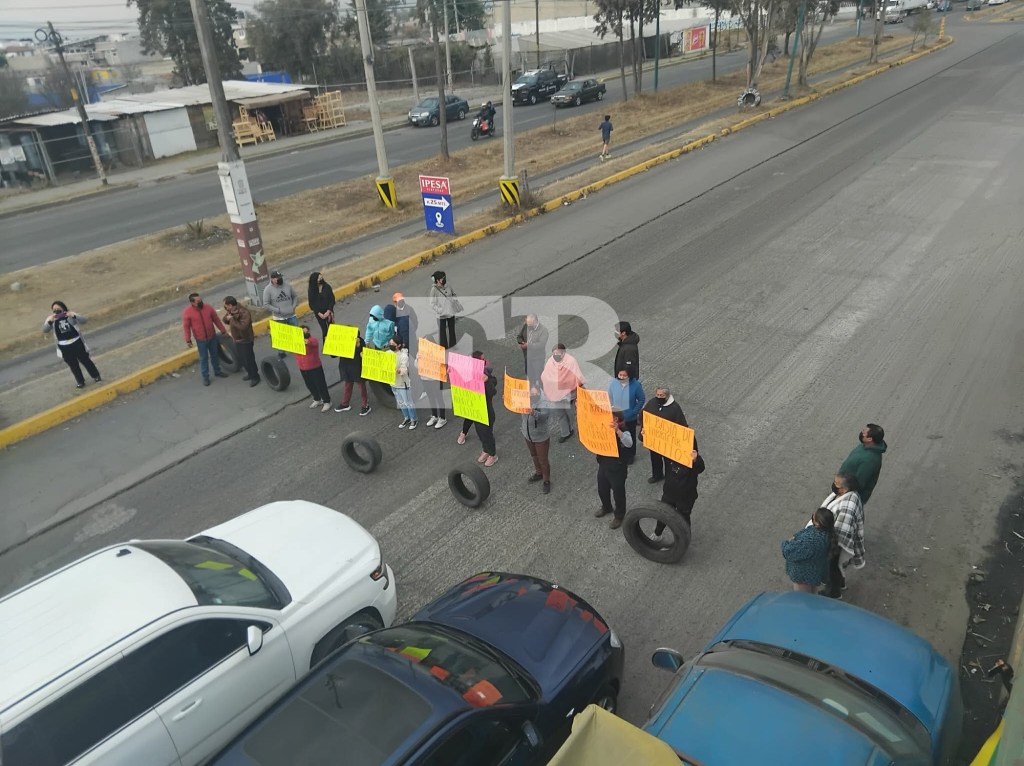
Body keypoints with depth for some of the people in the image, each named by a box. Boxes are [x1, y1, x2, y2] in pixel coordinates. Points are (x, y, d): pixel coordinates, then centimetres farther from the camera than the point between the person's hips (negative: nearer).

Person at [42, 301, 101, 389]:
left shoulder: (71, 315, -5)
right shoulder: (50, 319, -2)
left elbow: (84, 320, -16)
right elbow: (44, 330, -15)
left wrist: (74, 316, -34)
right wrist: (49, 321, -34)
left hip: (77, 343, -1)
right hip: (64, 347, 1)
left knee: (85, 360, 10)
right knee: (73, 365, 11)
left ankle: (96, 376, 25)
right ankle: (80, 382, 24)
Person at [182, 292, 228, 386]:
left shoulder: (208, 308, -9)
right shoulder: (187, 312, -17)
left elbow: (216, 320, 2)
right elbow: (186, 327, -10)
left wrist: (223, 331, 7)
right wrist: (188, 340, -11)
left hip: (212, 336, 3)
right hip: (201, 339, -3)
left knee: (215, 355, 18)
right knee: (203, 358, 8)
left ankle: (217, 371, 37)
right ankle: (205, 376, 21)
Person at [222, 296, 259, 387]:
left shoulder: (244, 313, -28)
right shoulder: (231, 311, -2)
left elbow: (242, 327, -38)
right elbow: (226, 320, 9)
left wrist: (231, 319, -31)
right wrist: (226, 317, -14)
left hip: (245, 341, -9)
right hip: (237, 340, 9)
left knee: (249, 360, 3)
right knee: (241, 360, 21)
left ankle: (255, 377, 20)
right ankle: (250, 373, 39)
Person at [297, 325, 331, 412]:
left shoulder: (313, 340, -20)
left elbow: (313, 343, -42)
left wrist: (308, 342, -64)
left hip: (315, 368, -6)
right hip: (303, 369, 6)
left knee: (320, 385, 4)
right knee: (310, 385, 20)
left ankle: (327, 402, 19)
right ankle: (317, 400, 40)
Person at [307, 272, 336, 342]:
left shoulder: (327, 287, -6)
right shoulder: (312, 290, -5)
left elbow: (332, 300, -4)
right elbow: (311, 303, -2)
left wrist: (328, 311, -12)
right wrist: (319, 313, -11)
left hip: (328, 312, 0)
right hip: (319, 313, 0)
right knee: (324, 329, 3)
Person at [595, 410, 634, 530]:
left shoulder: (623, 431, -25)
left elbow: (629, 443, -44)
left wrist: (617, 430, -56)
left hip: (617, 469, -7)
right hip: (603, 465, 7)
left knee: (618, 493, 12)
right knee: (602, 489, 25)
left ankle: (619, 515, 34)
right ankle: (606, 507, 52)